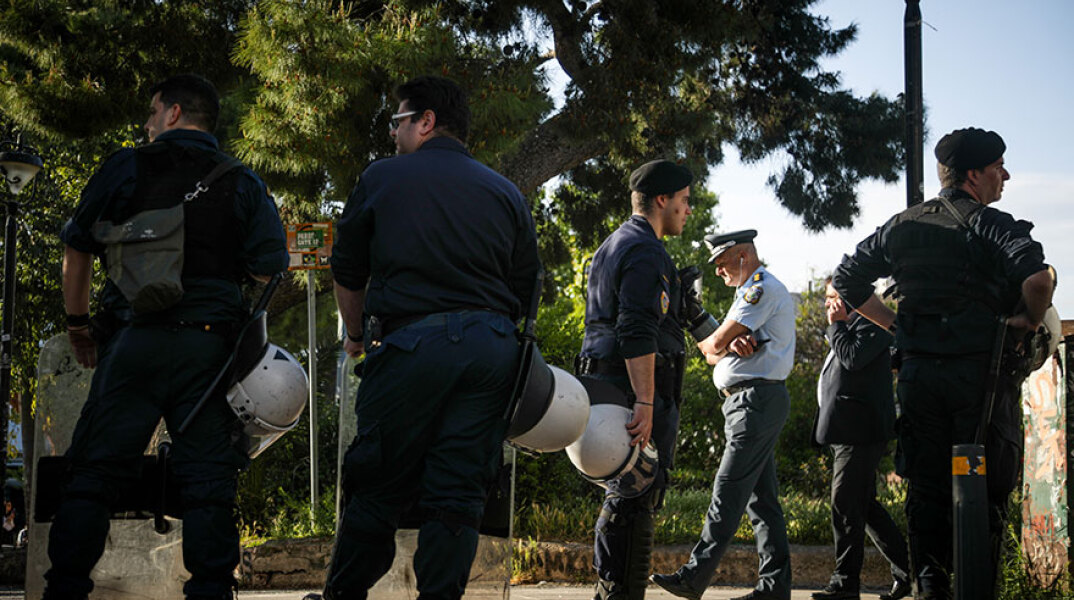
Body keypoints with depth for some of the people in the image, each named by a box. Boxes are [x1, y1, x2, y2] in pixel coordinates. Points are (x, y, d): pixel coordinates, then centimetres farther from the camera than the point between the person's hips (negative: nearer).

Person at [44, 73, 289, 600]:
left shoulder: (125, 168, 8)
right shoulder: (243, 184, 10)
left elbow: (77, 251, 12)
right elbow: (270, 271, 3)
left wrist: (78, 327, 20)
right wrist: (246, 334, 18)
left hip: (135, 340, -1)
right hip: (211, 348, 1)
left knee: (93, 474, 2)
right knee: (208, 482, 1)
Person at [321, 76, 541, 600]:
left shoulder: (383, 178, 6)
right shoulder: (506, 194, 15)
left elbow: (347, 272, 13)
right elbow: (525, 289, 17)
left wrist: (356, 335, 29)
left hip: (410, 341, -3)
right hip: (492, 349, 3)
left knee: (378, 483, 6)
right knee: (459, 490, 4)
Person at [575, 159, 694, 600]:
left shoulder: (612, 246, 22)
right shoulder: (645, 251, -12)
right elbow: (637, 332, -22)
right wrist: (645, 403, -27)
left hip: (603, 379, 10)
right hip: (636, 384, -10)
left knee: (624, 494, 16)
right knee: (637, 497, -9)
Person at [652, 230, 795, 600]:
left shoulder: (763, 287, -9)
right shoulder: (751, 293, 25)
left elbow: (715, 343, -15)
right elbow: (713, 355, 16)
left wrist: (719, 344, 9)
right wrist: (732, 344, -7)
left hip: (756, 400, -11)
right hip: (752, 402, 11)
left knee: (728, 493, -12)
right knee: (761, 497, 8)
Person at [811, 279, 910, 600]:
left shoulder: (871, 324, -9)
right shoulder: (848, 328, 23)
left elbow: (853, 358, -23)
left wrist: (837, 325, -12)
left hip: (860, 433, -11)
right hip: (848, 432, 11)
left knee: (846, 505, -10)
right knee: (865, 505, 12)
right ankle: (906, 570, 16)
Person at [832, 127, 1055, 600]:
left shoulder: (902, 226, 10)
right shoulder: (993, 225, -8)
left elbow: (847, 278, 16)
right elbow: (1037, 277, -26)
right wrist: (1029, 321, -7)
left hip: (919, 374, 5)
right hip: (979, 374, -5)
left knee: (926, 489, 11)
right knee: (985, 491, 3)